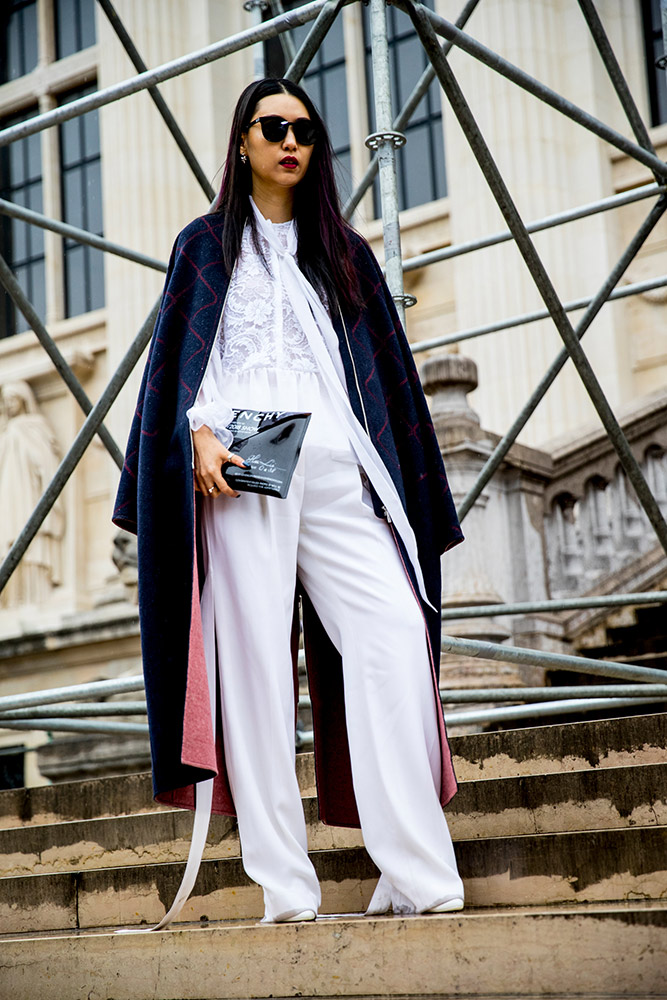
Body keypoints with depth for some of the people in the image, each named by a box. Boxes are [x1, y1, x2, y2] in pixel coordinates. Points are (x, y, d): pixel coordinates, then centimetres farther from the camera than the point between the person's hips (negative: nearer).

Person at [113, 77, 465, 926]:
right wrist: (199, 434, -11)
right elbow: (181, 357, 9)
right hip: (242, 471, -2)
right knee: (255, 653, -9)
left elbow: (386, 371, 19)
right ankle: (284, 887, -8)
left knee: (395, 630, -17)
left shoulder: (344, 252, 25)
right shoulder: (209, 243, 19)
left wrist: (402, 494, 9)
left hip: (338, 471, 2)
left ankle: (418, 877, -18)